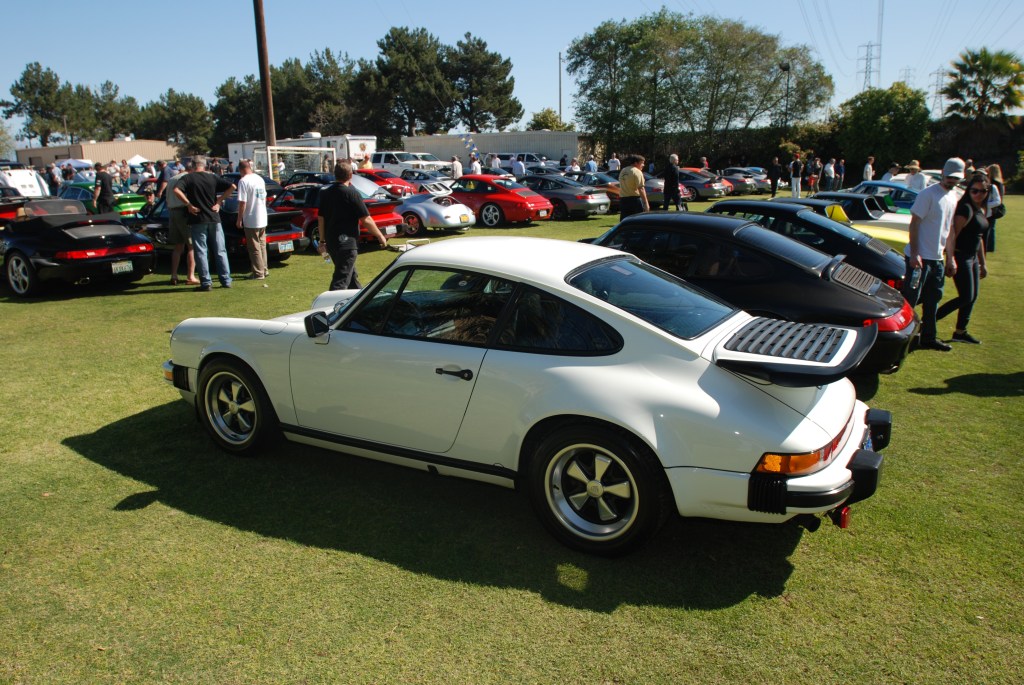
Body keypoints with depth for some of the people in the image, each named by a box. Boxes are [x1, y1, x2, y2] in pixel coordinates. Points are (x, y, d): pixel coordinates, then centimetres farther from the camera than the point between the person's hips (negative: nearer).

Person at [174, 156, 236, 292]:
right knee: (220, 251, 9)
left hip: (197, 220, -2)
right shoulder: (213, 177, 4)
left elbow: (176, 190, -19)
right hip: (214, 219, 3)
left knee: (201, 252, 3)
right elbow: (232, 186, -2)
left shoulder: (188, 178, -3)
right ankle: (226, 280, 10)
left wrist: (189, 204, -11)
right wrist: (219, 201, 0)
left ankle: (206, 283, 1)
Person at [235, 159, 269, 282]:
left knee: (254, 248, 0)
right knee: (262, 245, 17)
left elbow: (242, 202, -18)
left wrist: (239, 219, -10)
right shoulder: (260, 178, 8)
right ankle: (264, 270, 24)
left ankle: (258, 273, 3)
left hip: (251, 220, -7)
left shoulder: (243, 181, -15)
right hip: (263, 219, 7)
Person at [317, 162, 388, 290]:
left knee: (351, 275, 23)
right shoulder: (352, 193, -12)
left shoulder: (326, 193, 7)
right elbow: (366, 220, -13)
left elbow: (321, 218, 11)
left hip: (331, 241, 8)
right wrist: (380, 236, -1)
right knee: (341, 280, -9)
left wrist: (322, 241, 19)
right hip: (346, 243, -8)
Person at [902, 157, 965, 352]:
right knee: (910, 299, -7)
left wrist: (950, 257, 17)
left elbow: (948, 229, 19)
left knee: (933, 300, 14)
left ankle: (928, 338, 23)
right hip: (920, 257, -8)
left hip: (938, 259, 8)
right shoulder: (928, 194, -11)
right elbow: (914, 223, -15)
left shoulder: (953, 197, 13)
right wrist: (914, 254, -21)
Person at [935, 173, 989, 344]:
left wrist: (982, 263, 23)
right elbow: (952, 235, -21)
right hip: (961, 257, -9)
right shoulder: (966, 209, -15)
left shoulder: (981, 210, 13)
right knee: (966, 297, -9)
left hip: (972, 258, 9)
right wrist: (951, 260, -25)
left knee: (972, 297, 13)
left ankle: (960, 332, 22)